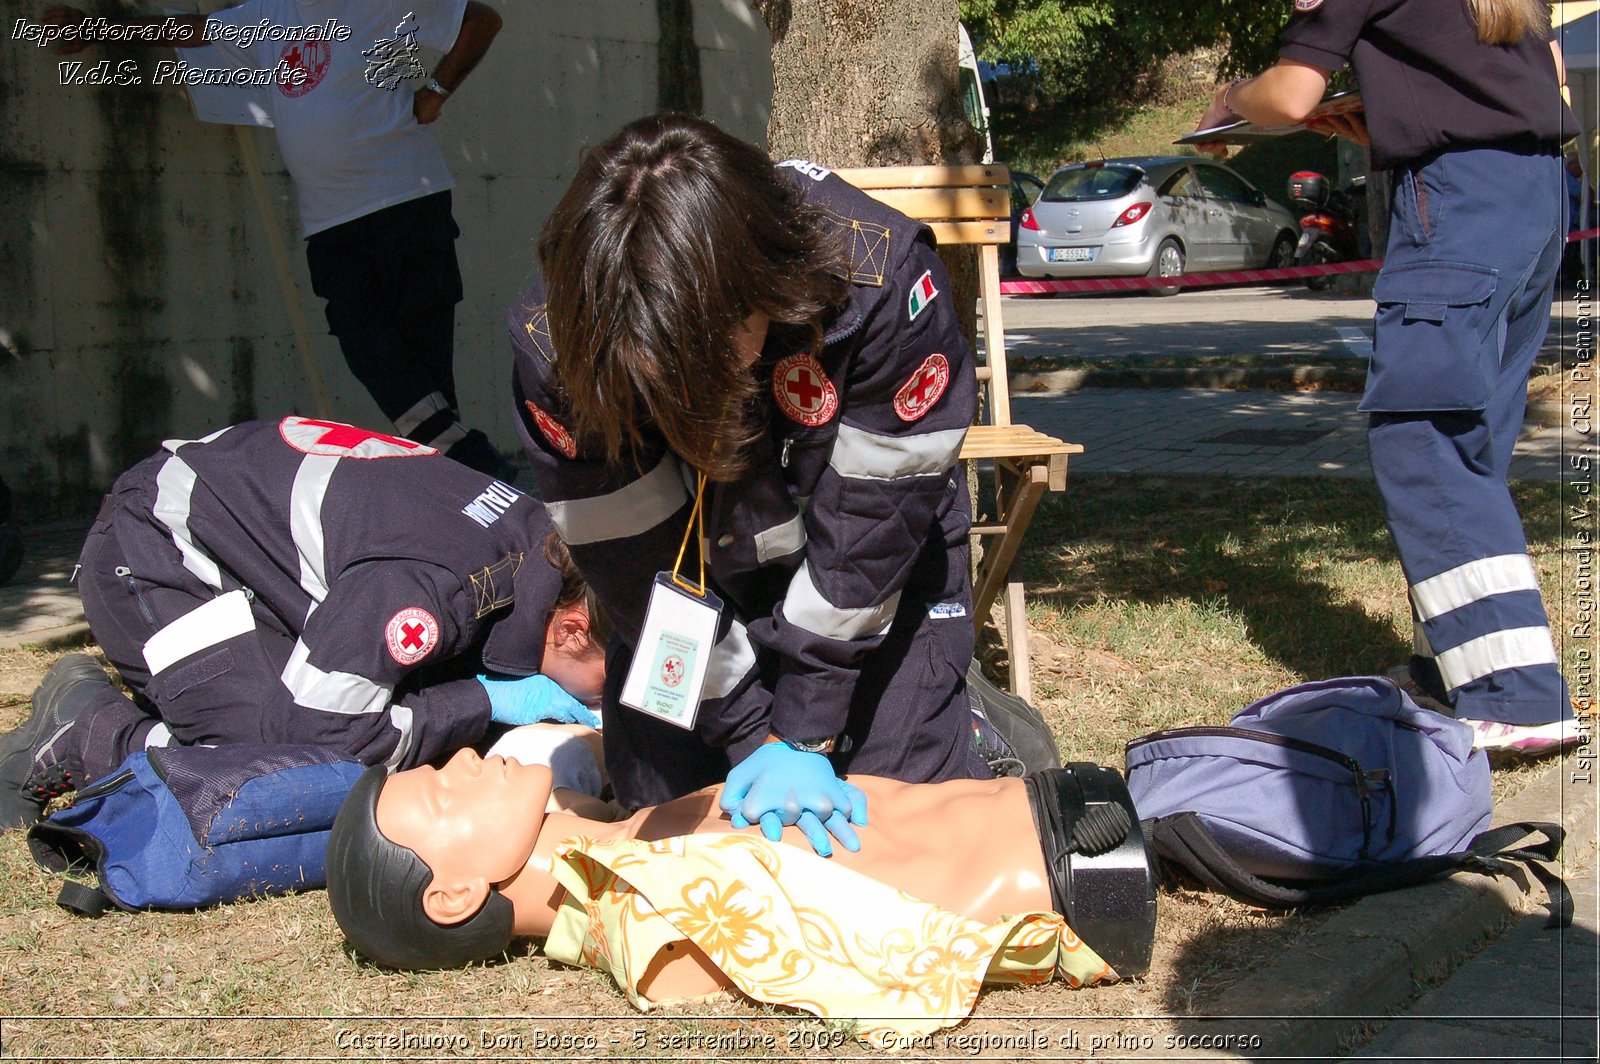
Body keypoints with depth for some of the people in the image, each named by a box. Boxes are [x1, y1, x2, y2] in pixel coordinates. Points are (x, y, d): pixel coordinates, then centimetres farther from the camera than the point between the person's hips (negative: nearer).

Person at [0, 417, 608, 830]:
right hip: (152, 558, -9)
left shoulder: (536, 539, -8)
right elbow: (326, 730, -29)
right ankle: (83, 733, -2)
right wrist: (486, 701, -23)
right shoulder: (424, 583, -36)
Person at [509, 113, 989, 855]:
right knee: (660, 804, -4)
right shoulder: (555, 342, -31)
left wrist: (801, 737, -24)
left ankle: (951, 707, 23)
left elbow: (868, 532, -27)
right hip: (703, 583, 2)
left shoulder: (884, 278, -36)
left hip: (879, 574, -1)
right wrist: (754, 737, -19)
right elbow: (638, 569, -20)